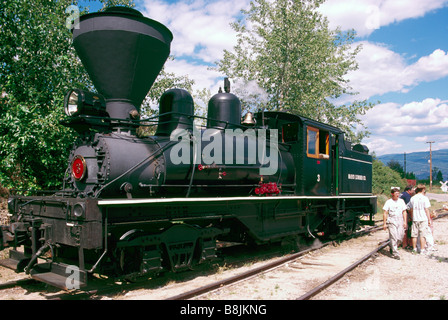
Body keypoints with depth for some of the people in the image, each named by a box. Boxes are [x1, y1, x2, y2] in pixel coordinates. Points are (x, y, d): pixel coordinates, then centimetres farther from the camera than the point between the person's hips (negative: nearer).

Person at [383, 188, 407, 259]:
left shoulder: (401, 201, 10)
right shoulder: (388, 202, 0)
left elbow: (404, 212, 12)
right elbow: (385, 213, -1)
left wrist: (405, 221, 5)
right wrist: (384, 223, -5)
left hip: (400, 221, 4)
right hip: (392, 221, -3)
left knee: (400, 237, 1)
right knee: (394, 237, -7)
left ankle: (391, 246, 29)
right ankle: (395, 253, -2)